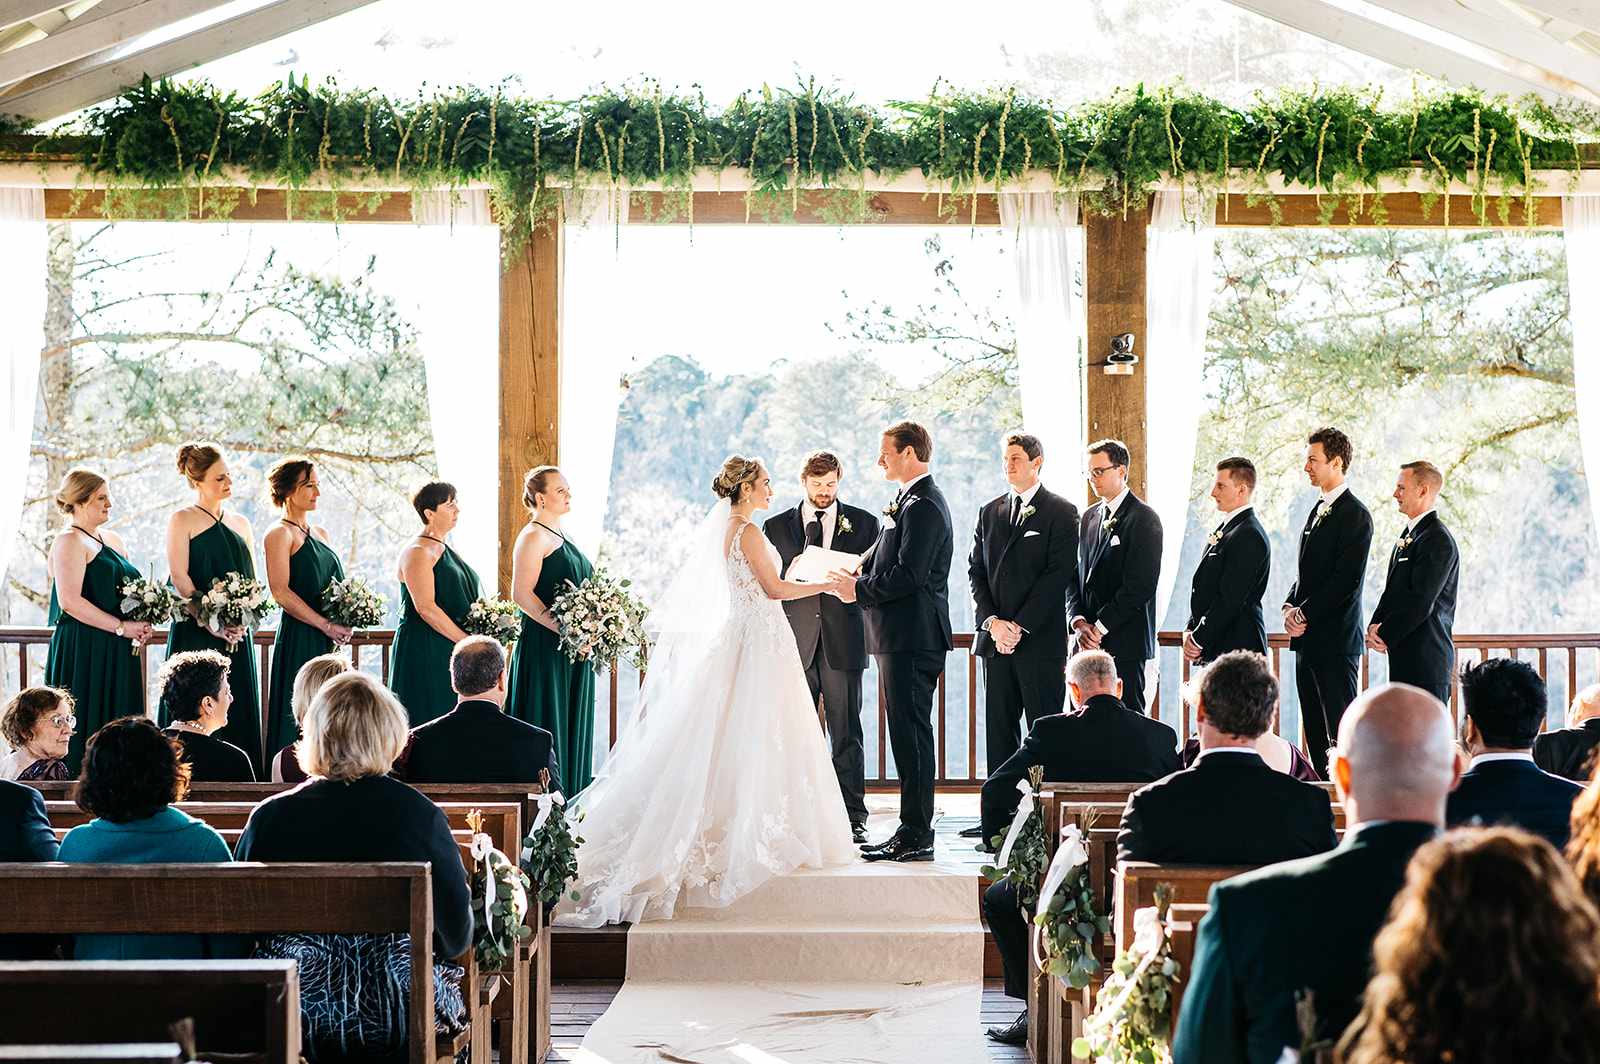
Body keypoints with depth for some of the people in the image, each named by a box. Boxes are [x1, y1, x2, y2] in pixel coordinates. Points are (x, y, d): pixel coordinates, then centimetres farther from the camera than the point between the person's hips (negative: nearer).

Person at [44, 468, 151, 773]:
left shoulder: (113, 540, 18)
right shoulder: (69, 542, -8)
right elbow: (70, 601, -18)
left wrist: (142, 624, 5)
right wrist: (122, 627, -16)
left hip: (117, 655, 8)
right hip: (84, 653, -8)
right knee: (87, 732, -7)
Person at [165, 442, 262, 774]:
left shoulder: (240, 523, 15)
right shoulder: (182, 520, 0)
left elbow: (253, 580, 13)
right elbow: (180, 578, -9)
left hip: (237, 636, 5)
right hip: (195, 633, -5)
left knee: (239, 711, 3)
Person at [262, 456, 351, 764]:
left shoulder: (320, 533, 16)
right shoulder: (279, 534, -6)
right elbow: (280, 592, -15)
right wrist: (326, 625, -17)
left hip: (329, 644, 8)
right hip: (299, 641, -8)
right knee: (300, 719, -8)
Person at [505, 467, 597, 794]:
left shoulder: (560, 536, 17)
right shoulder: (533, 537, -11)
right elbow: (522, 594, -19)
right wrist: (564, 630, -22)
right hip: (545, 649, -9)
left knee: (571, 723, 10)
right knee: (547, 725, -6)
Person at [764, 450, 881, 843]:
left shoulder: (863, 524, 9)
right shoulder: (777, 526, 12)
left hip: (842, 643, -1)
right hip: (795, 643, 1)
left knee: (846, 733, -1)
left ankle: (853, 817, 3)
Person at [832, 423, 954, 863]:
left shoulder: (923, 505, -15)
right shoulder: (909, 501, 18)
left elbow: (908, 575, -22)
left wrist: (861, 590, -11)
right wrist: (858, 576, 5)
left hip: (912, 638, -11)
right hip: (902, 637, 11)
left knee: (911, 733, -8)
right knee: (907, 733, 12)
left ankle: (916, 836, -5)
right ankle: (912, 831, 17)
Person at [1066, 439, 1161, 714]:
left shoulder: (1143, 520, -6)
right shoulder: (1089, 517, 17)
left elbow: (1140, 586, -14)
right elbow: (1076, 575, 14)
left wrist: (1099, 627, -13)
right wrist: (1078, 622, -3)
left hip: (1124, 642, -6)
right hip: (1088, 641, 6)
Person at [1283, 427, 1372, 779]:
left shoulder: (1354, 515, -11)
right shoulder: (1318, 510, 17)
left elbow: (1346, 580, -18)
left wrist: (1305, 613, -14)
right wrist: (1290, 606, 5)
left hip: (1335, 638, -9)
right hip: (1308, 638, 9)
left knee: (1340, 727, -7)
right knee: (1315, 728, 11)